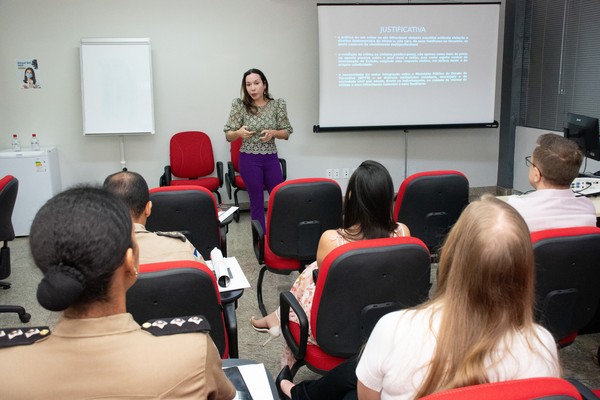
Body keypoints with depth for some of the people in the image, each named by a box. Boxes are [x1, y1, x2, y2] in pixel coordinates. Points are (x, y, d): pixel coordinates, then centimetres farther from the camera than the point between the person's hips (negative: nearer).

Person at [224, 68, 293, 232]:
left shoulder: (278, 104, -1)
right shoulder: (240, 105, -5)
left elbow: (286, 133, 4)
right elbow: (228, 136, -1)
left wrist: (273, 133, -16)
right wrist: (239, 133, -23)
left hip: (271, 159, 2)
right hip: (249, 160, -2)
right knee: (257, 202, 6)